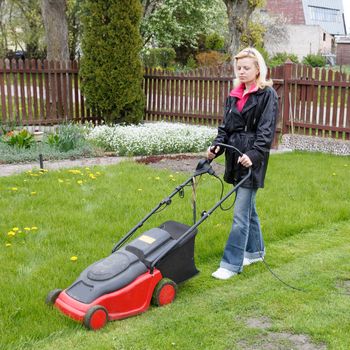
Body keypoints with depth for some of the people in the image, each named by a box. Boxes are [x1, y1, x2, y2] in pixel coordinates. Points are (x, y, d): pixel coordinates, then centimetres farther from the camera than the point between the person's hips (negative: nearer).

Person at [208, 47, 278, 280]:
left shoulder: (267, 94, -5)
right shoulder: (234, 95, 15)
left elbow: (266, 130, -12)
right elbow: (226, 126, 15)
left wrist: (253, 154, -23)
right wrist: (217, 146, -2)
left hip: (252, 159, -7)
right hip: (235, 156, 7)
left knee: (241, 212, -8)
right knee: (248, 207, 17)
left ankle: (232, 264, -4)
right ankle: (255, 251, 32)